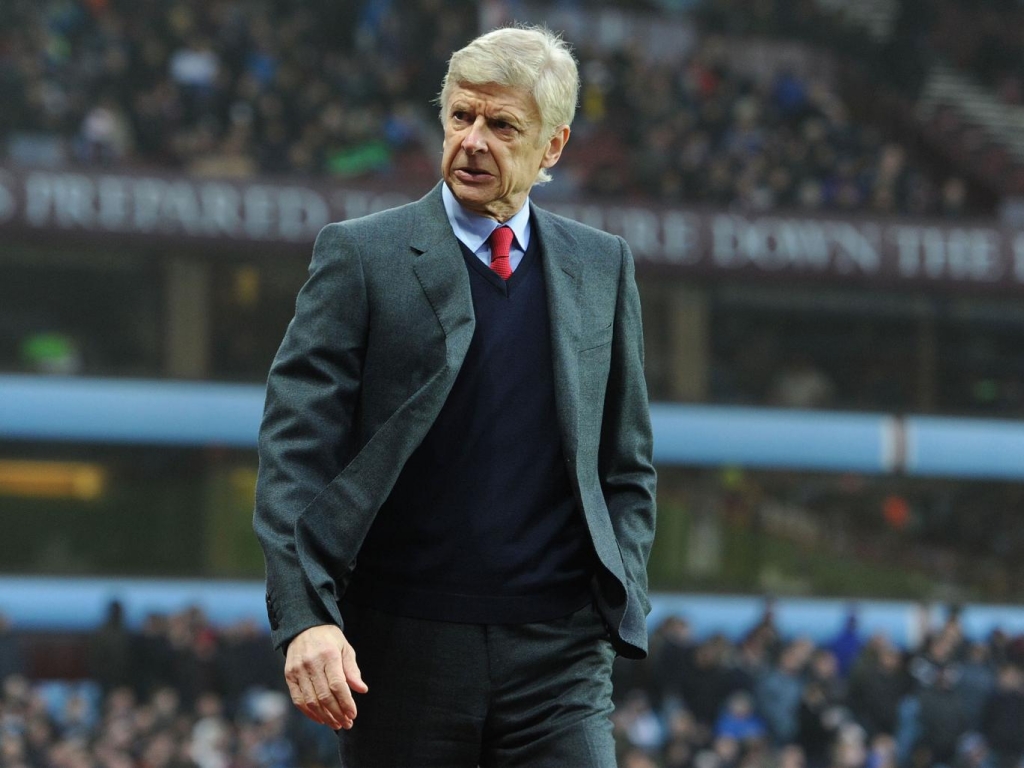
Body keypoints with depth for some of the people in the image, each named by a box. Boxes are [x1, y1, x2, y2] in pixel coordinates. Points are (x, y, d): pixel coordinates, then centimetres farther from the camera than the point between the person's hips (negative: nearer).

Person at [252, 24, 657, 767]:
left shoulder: (602, 268, 12)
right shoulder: (361, 256, 2)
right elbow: (295, 452, -5)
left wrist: (619, 606, 2)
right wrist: (306, 617, -17)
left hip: (558, 655, 2)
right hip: (406, 649, -2)